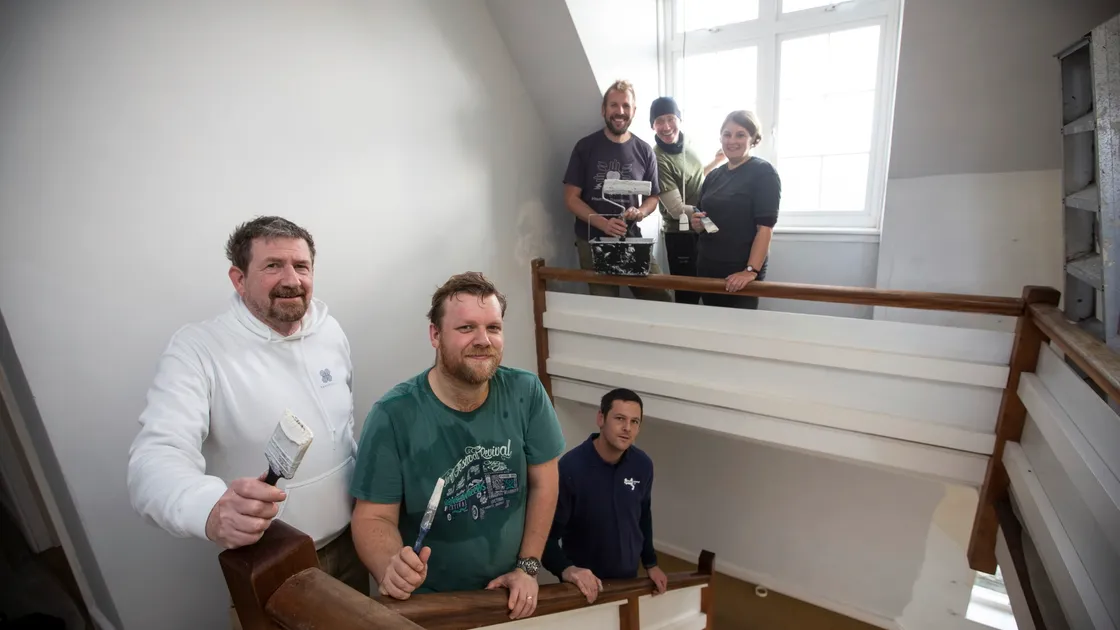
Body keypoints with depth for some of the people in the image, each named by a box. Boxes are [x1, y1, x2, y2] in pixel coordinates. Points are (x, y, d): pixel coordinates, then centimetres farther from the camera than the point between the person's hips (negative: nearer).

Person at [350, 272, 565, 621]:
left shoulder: (527, 393, -16)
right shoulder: (393, 415, -23)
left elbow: (543, 482, -7)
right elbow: (374, 516, -16)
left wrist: (527, 567, -7)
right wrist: (390, 569, -34)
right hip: (427, 601, -2)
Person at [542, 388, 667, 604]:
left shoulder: (643, 465, -13)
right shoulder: (570, 467, -28)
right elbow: (547, 533, -23)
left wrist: (650, 563, 11)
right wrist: (566, 569, -38)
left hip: (628, 578, 5)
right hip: (585, 583, -4)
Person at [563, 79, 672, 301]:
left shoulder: (644, 151, 5)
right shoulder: (586, 147, 0)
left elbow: (653, 197, 12)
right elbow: (571, 198, -3)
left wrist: (641, 212, -13)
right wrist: (603, 223, -19)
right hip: (592, 241, -1)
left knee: (661, 300, -7)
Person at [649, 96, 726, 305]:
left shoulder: (686, 143, 3)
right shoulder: (659, 160, -21)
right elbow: (677, 210, -20)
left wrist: (717, 161, 14)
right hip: (681, 235, -8)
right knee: (688, 294, 2)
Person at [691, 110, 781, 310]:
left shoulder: (763, 172, -7)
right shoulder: (714, 176, 11)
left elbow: (765, 227, -15)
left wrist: (751, 270, -24)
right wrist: (697, 223, -3)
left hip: (740, 272, -6)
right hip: (707, 268, 6)